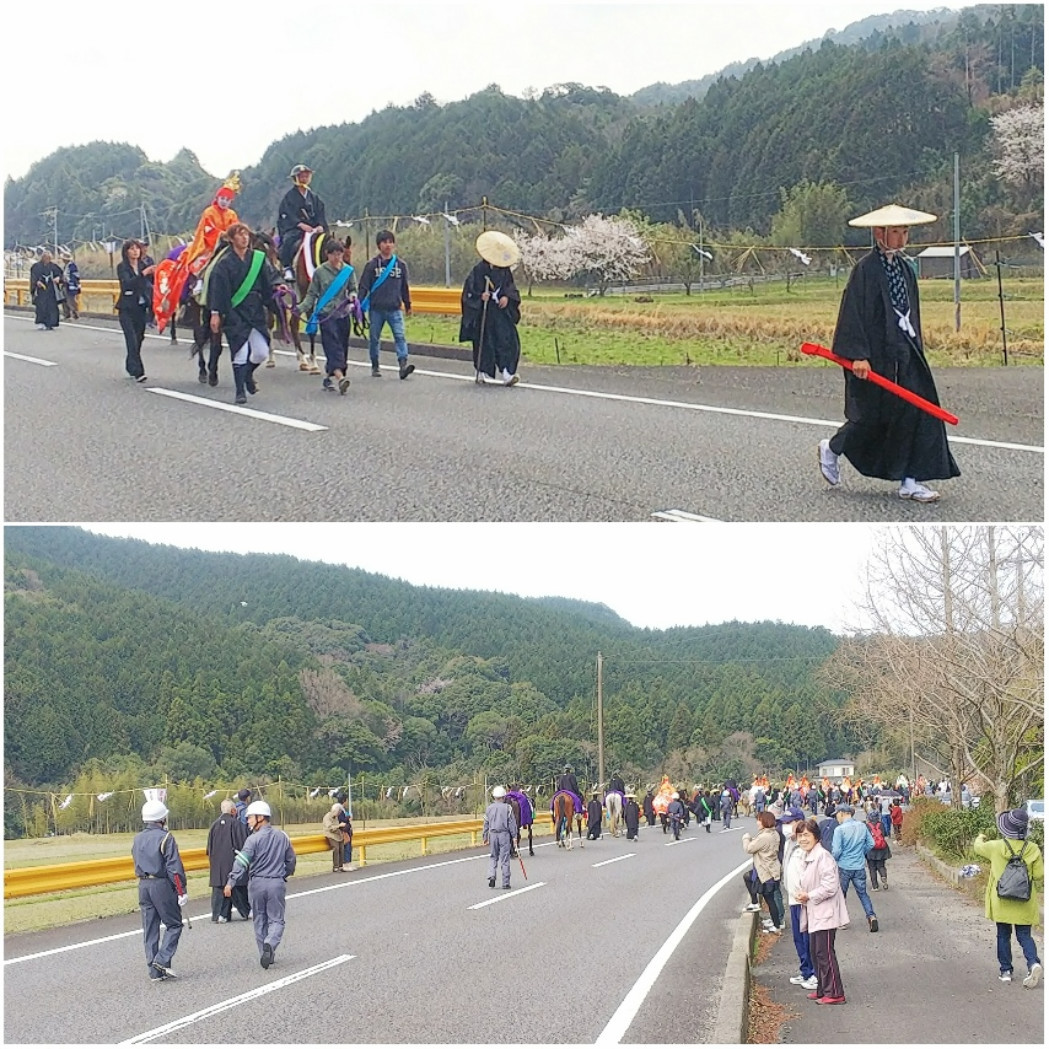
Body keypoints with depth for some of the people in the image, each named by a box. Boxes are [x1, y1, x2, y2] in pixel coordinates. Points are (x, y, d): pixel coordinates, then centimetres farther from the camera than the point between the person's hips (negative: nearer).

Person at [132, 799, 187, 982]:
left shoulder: (138, 839, 11)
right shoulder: (165, 838, -11)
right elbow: (175, 868, -13)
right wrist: (182, 891, -10)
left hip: (143, 885, 6)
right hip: (162, 885, -6)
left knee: (150, 929, 8)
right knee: (174, 924, 4)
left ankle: (155, 970, 9)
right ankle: (162, 960, -10)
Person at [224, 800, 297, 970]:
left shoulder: (254, 839, -10)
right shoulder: (282, 837, 5)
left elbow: (242, 862, -18)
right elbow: (291, 860, 13)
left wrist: (231, 882, -21)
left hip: (257, 883, -2)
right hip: (277, 882, 2)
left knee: (260, 920, 12)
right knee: (276, 919, 7)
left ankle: (264, 954, 16)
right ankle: (270, 944, -21)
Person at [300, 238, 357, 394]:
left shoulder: (348, 270, 5)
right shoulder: (320, 271, -2)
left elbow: (353, 288, 13)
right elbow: (312, 293, 1)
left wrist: (353, 296, -9)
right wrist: (303, 308, -11)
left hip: (343, 314, 4)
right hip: (326, 314, -4)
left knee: (343, 345, 6)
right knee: (333, 344, -15)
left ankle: (328, 377, 18)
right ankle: (340, 377, -28)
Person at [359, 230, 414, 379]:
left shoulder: (401, 264, 6)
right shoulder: (372, 265, 0)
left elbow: (404, 287, 15)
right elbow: (364, 286, 1)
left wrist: (408, 305, 20)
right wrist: (360, 305, -5)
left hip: (395, 309, 1)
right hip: (376, 309, -1)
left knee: (400, 336, -14)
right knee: (374, 338, 7)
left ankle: (403, 364, -22)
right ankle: (375, 367, 20)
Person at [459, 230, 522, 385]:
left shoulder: (505, 270, 7)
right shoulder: (479, 270, -7)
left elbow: (511, 287, 14)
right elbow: (469, 290, -5)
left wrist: (507, 297, -6)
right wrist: (480, 296, -21)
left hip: (502, 312, 4)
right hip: (484, 312, -4)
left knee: (508, 340, -9)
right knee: (484, 342, 2)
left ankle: (506, 374, -12)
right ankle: (479, 372, 19)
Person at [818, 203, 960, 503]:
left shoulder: (904, 268, 11)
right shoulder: (865, 269, -12)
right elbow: (853, 313, -16)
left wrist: (916, 346, 19)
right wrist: (858, 355, -22)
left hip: (904, 353, 7)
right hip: (876, 355, -7)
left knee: (915, 410, -2)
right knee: (873, 416, 2)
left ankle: (909, 481, 1)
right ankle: (831, 449, 30)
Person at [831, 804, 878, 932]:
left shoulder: (840, 829, -16)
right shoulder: (862, 826, -1)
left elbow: (836, 851, -17)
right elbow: (871, 843, 5)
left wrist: (834, 859, 4)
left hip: (844, 867, -4)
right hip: (860, 867, 4)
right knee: (862, 893, 13)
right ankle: (871, 916, -4)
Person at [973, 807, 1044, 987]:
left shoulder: (996, 847, -11)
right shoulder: (1033, 849, -8)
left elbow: (978, 847, 11)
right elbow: (1039, 877, -4)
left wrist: (980, 838, 34)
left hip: (1002, 902, -1)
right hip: (1025, 904, 1)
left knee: (1003, 935, 13)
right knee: (1024, 935, 9)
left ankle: (1005, 971, 16)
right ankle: (1034, 963, -13)